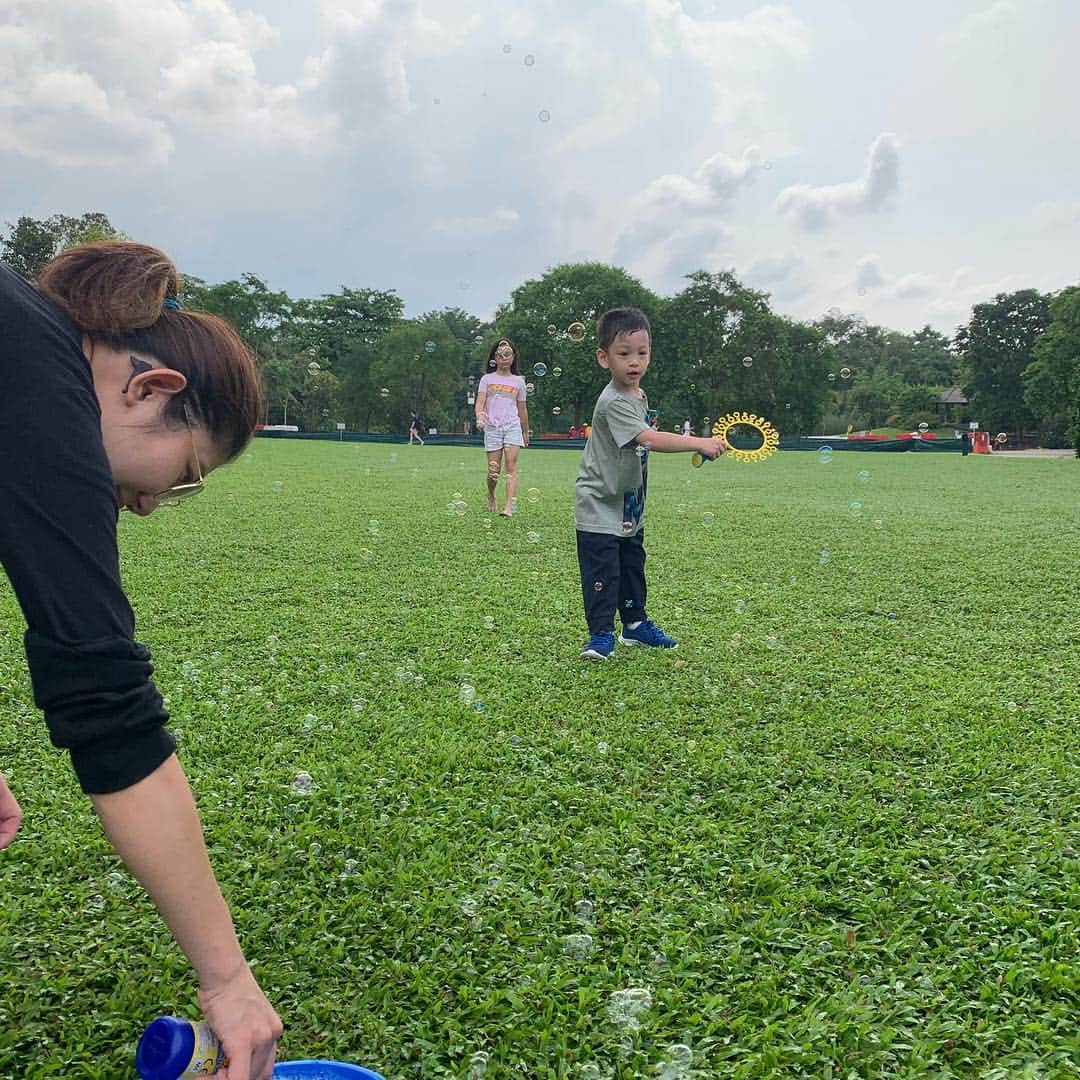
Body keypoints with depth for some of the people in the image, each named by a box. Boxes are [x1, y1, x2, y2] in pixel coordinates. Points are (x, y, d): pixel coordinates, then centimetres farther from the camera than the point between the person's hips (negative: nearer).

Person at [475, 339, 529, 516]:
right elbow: (480, 401, -5)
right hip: (492, 427, 0)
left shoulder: (518, 381, 12)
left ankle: (509, 506, -19)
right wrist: (479, 418, -25)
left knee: (511, 466, -13)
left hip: (513, 426, 1)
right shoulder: (487, 378, 8)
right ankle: (491, 496, 31)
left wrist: (526, 432, 21)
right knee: (493, 470, 1)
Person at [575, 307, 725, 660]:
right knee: (603, 571, -7)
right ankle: (601, 634, 3)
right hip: (599, 507, -9)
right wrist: (700, 443, -37)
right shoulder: (613, 402, -24)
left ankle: (635, 624, 31)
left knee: (633, 566, 18)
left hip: (629, 507, 9)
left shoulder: (639, 396, 7)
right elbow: (649, 439, -35)